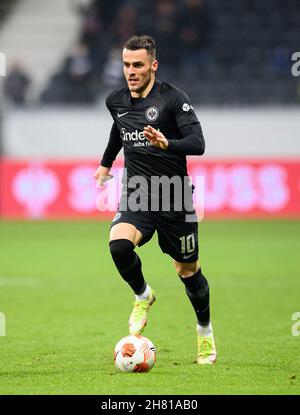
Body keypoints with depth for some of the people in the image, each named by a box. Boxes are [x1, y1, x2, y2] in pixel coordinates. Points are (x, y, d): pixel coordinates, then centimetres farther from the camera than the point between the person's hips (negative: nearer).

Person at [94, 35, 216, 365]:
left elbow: (198, 143, -22)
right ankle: (142, 295, 3)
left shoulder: (173, 98, -12)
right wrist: (106, 162, 41)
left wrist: (166, 144, -41)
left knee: (187, 270, 8)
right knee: (118, 244, -27)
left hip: (174, 197, -3)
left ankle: (205, 331, 34)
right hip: (136, 195, 3)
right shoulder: (116, 101, 4)